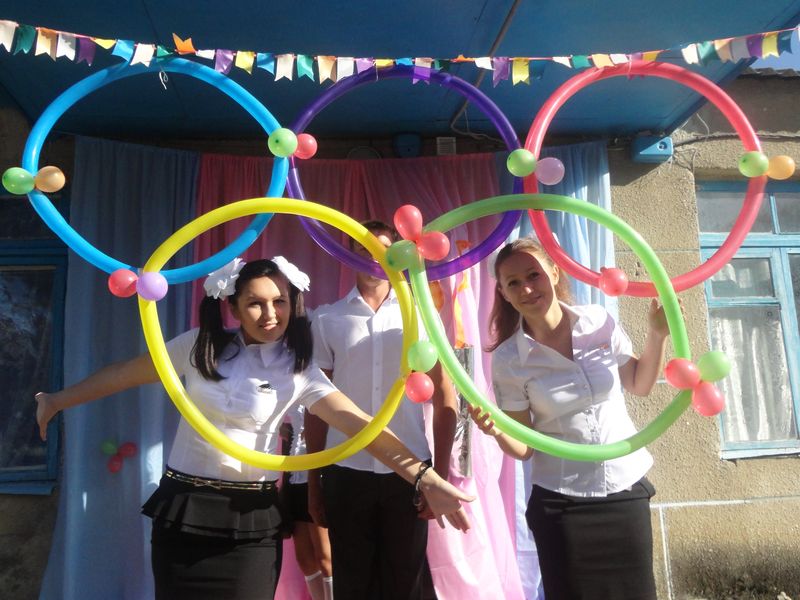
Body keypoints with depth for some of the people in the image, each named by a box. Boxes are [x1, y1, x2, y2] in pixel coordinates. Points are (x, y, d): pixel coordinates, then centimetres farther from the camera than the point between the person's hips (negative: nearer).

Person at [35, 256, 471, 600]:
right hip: (183, 509, 2)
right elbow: (126, 374, 7)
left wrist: (424, 478, -28)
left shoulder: (298, 372, -8)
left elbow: (360, 424, -18)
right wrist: (57, 401, 13)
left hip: (250, 518, -1)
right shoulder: (201, 346, -3)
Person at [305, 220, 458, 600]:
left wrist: (440, 474, -1)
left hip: (409, 471, 0)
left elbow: (444, 398, 4)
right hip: (345, 473, 1)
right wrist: (312, 479, 7)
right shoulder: (327, 319, 4)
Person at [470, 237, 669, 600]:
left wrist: (658, 334, -4)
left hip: (627, 490, 3)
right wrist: (496, 431, -29)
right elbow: (523, 447, -9)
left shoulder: (599, 322, -6)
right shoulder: (508, 360, -12)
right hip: (560, 504, -3)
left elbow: (639, 385, 9)